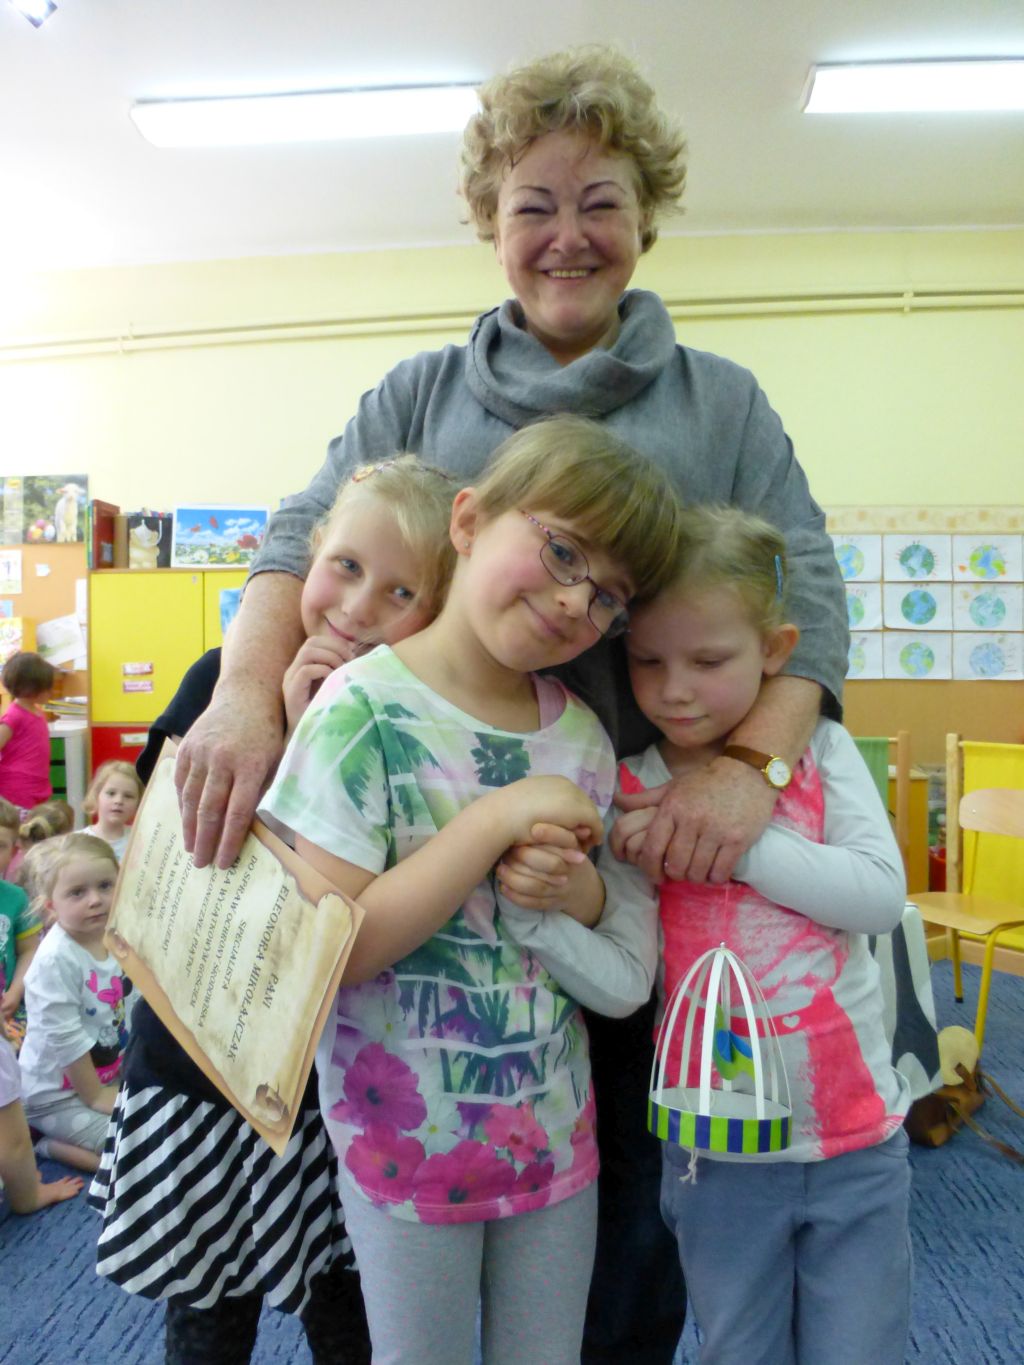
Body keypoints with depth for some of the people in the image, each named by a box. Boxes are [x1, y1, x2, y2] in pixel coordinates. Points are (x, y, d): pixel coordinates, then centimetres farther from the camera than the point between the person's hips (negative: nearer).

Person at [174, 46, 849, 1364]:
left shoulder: (724, 404, 9)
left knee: (628, 1168, 10)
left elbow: (802, 594, 0)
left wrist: (746, 762, -18)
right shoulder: (419, 396, 11)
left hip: (653, 853, 0)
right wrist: (247, 690, -18)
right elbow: (305, 541, 2)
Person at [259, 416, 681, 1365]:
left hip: (555, 1131, 5)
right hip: (406, 1137, -4)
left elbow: (622, 975, 8)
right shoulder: (367, 708, -18)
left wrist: (582, 894, -15)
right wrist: (497, 822, -27)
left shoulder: (582, 735, -2)